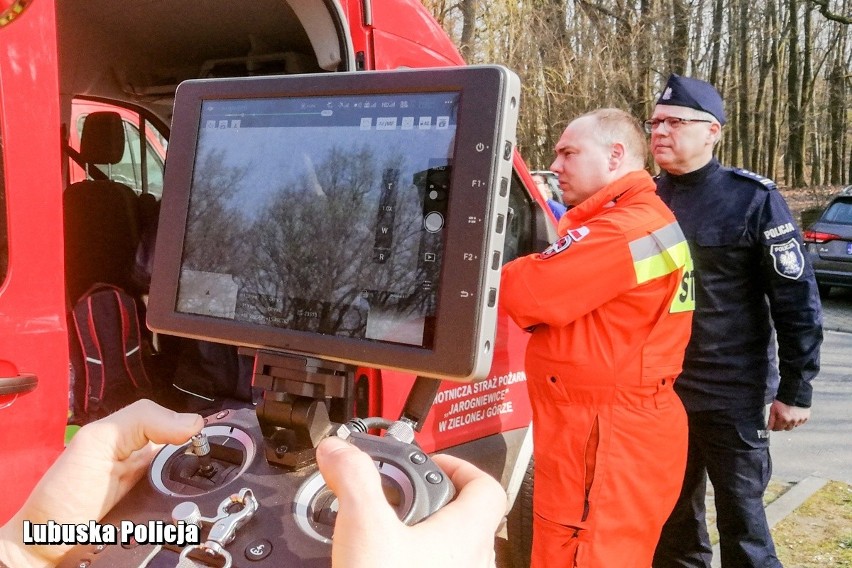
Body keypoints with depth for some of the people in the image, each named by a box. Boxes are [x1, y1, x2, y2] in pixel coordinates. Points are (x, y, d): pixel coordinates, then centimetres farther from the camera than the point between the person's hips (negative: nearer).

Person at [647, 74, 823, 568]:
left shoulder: (753, 198, -9)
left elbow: (797, 301, -8)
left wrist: (795, 390, -10)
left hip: (732, 394, -4)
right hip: (659, 390, 5)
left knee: (742, 523, 8)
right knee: (672, 520, 17)